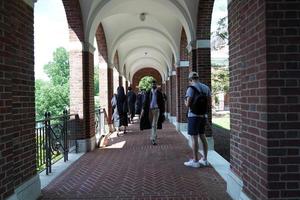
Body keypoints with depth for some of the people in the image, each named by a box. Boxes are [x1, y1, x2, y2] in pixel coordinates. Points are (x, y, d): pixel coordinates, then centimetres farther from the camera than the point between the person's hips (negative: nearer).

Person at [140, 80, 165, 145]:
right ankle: (155, 135, 35)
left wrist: (163, 111, 4)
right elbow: (145, 101, 5)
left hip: (156, 109, -2)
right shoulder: (148, 93, 6)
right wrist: (143, 109, -6)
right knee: (152, 124, 14)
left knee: (154, 124, -8)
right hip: (150, 109, 2)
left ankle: (153, 139, -10)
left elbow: (162, 103, 6)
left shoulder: (159, 93, 3)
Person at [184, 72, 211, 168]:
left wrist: (185, 102, 5)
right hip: (203, 115, 7)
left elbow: (188, 104, -16)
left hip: (194, 116, -7)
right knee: (202, 136, 14)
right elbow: (209, 103, 10)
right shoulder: (206, 88, 8)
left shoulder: (191, 88, -11)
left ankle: (195, 161, 5)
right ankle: (204, 159, 21)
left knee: (194, 138, -1)